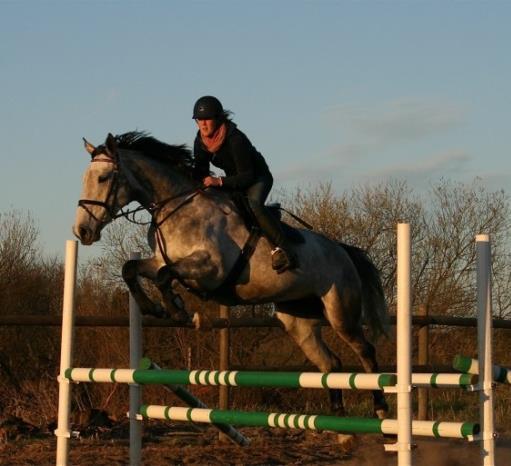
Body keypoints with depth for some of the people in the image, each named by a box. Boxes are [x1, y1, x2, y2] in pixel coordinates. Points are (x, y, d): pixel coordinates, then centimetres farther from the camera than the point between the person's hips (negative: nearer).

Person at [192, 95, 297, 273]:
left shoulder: (235, 139, -31)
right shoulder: (200, 142, -8)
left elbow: (247, 176, -31)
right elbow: (200, 172, 0)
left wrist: (219, 181, -42)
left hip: (258, 178, -8)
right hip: (233, 181, 8)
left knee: (253, 204, -37)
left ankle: (281, 248, -37)